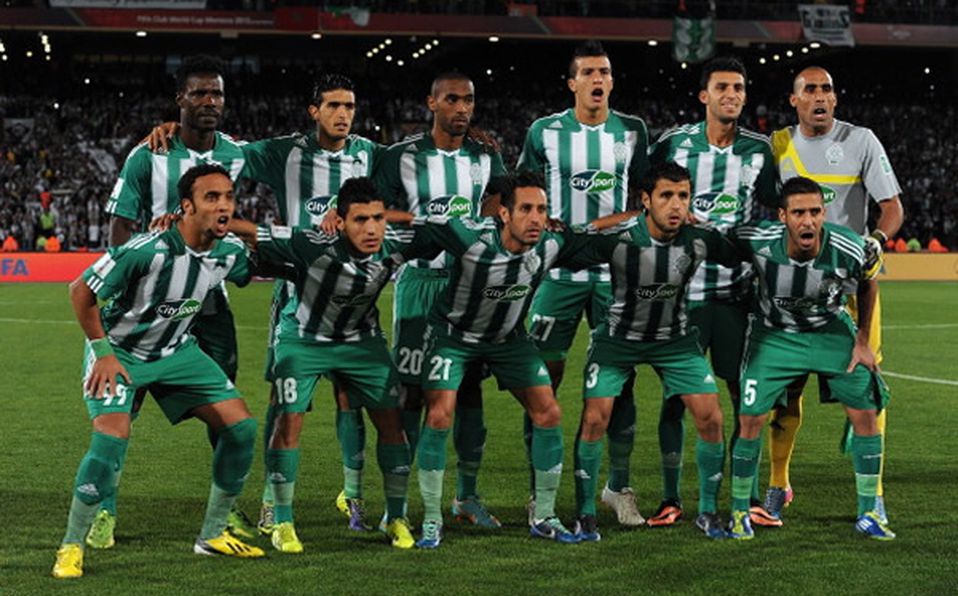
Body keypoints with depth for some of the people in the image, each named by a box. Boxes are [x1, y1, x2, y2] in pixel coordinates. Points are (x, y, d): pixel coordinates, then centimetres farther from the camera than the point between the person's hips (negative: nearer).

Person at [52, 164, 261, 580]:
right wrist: (103, 351, -19)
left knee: (241, 426, -3)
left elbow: (259, 270, 16)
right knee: (112, 434, -27)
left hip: (175, 351, 6)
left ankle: (213, 534, 13)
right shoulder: (148, 250, -31)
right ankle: (71, 547, -11)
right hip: (118, 350, -6)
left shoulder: (229, 252, -11)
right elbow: (81, 292, -21)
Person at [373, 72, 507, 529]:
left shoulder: (486, 158, 9)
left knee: (470, 388, 6)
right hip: (420, 281, -3)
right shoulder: (403, 157, -1)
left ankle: (467, 496, 15)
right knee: (411, 391, -4)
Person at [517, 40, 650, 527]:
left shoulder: (632, 131, 7)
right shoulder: (545, 132, 1)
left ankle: (619, 486, 11)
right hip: (560, 270, -2)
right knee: (545, 375, -3)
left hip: (616, 271, 2)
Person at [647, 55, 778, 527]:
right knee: (676, 395, 1)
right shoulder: (671, 145, 0)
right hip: (683, 288, -2)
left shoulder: (758, 150, 5)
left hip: (738, 288, 2)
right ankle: (671, 499, 9)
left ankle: (747, 497, 12)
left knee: (747, 395, 2)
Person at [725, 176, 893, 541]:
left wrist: (862, 342, 1)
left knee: (865, 413, -4)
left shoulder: (849, 251, -26)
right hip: (773, 333, -1)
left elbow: (867, 285, -3)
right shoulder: (758, 242, -30)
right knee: (752, 419, -10)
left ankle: (868, 513, 11)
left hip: (832, 332, 1)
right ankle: (739, 511, 10)